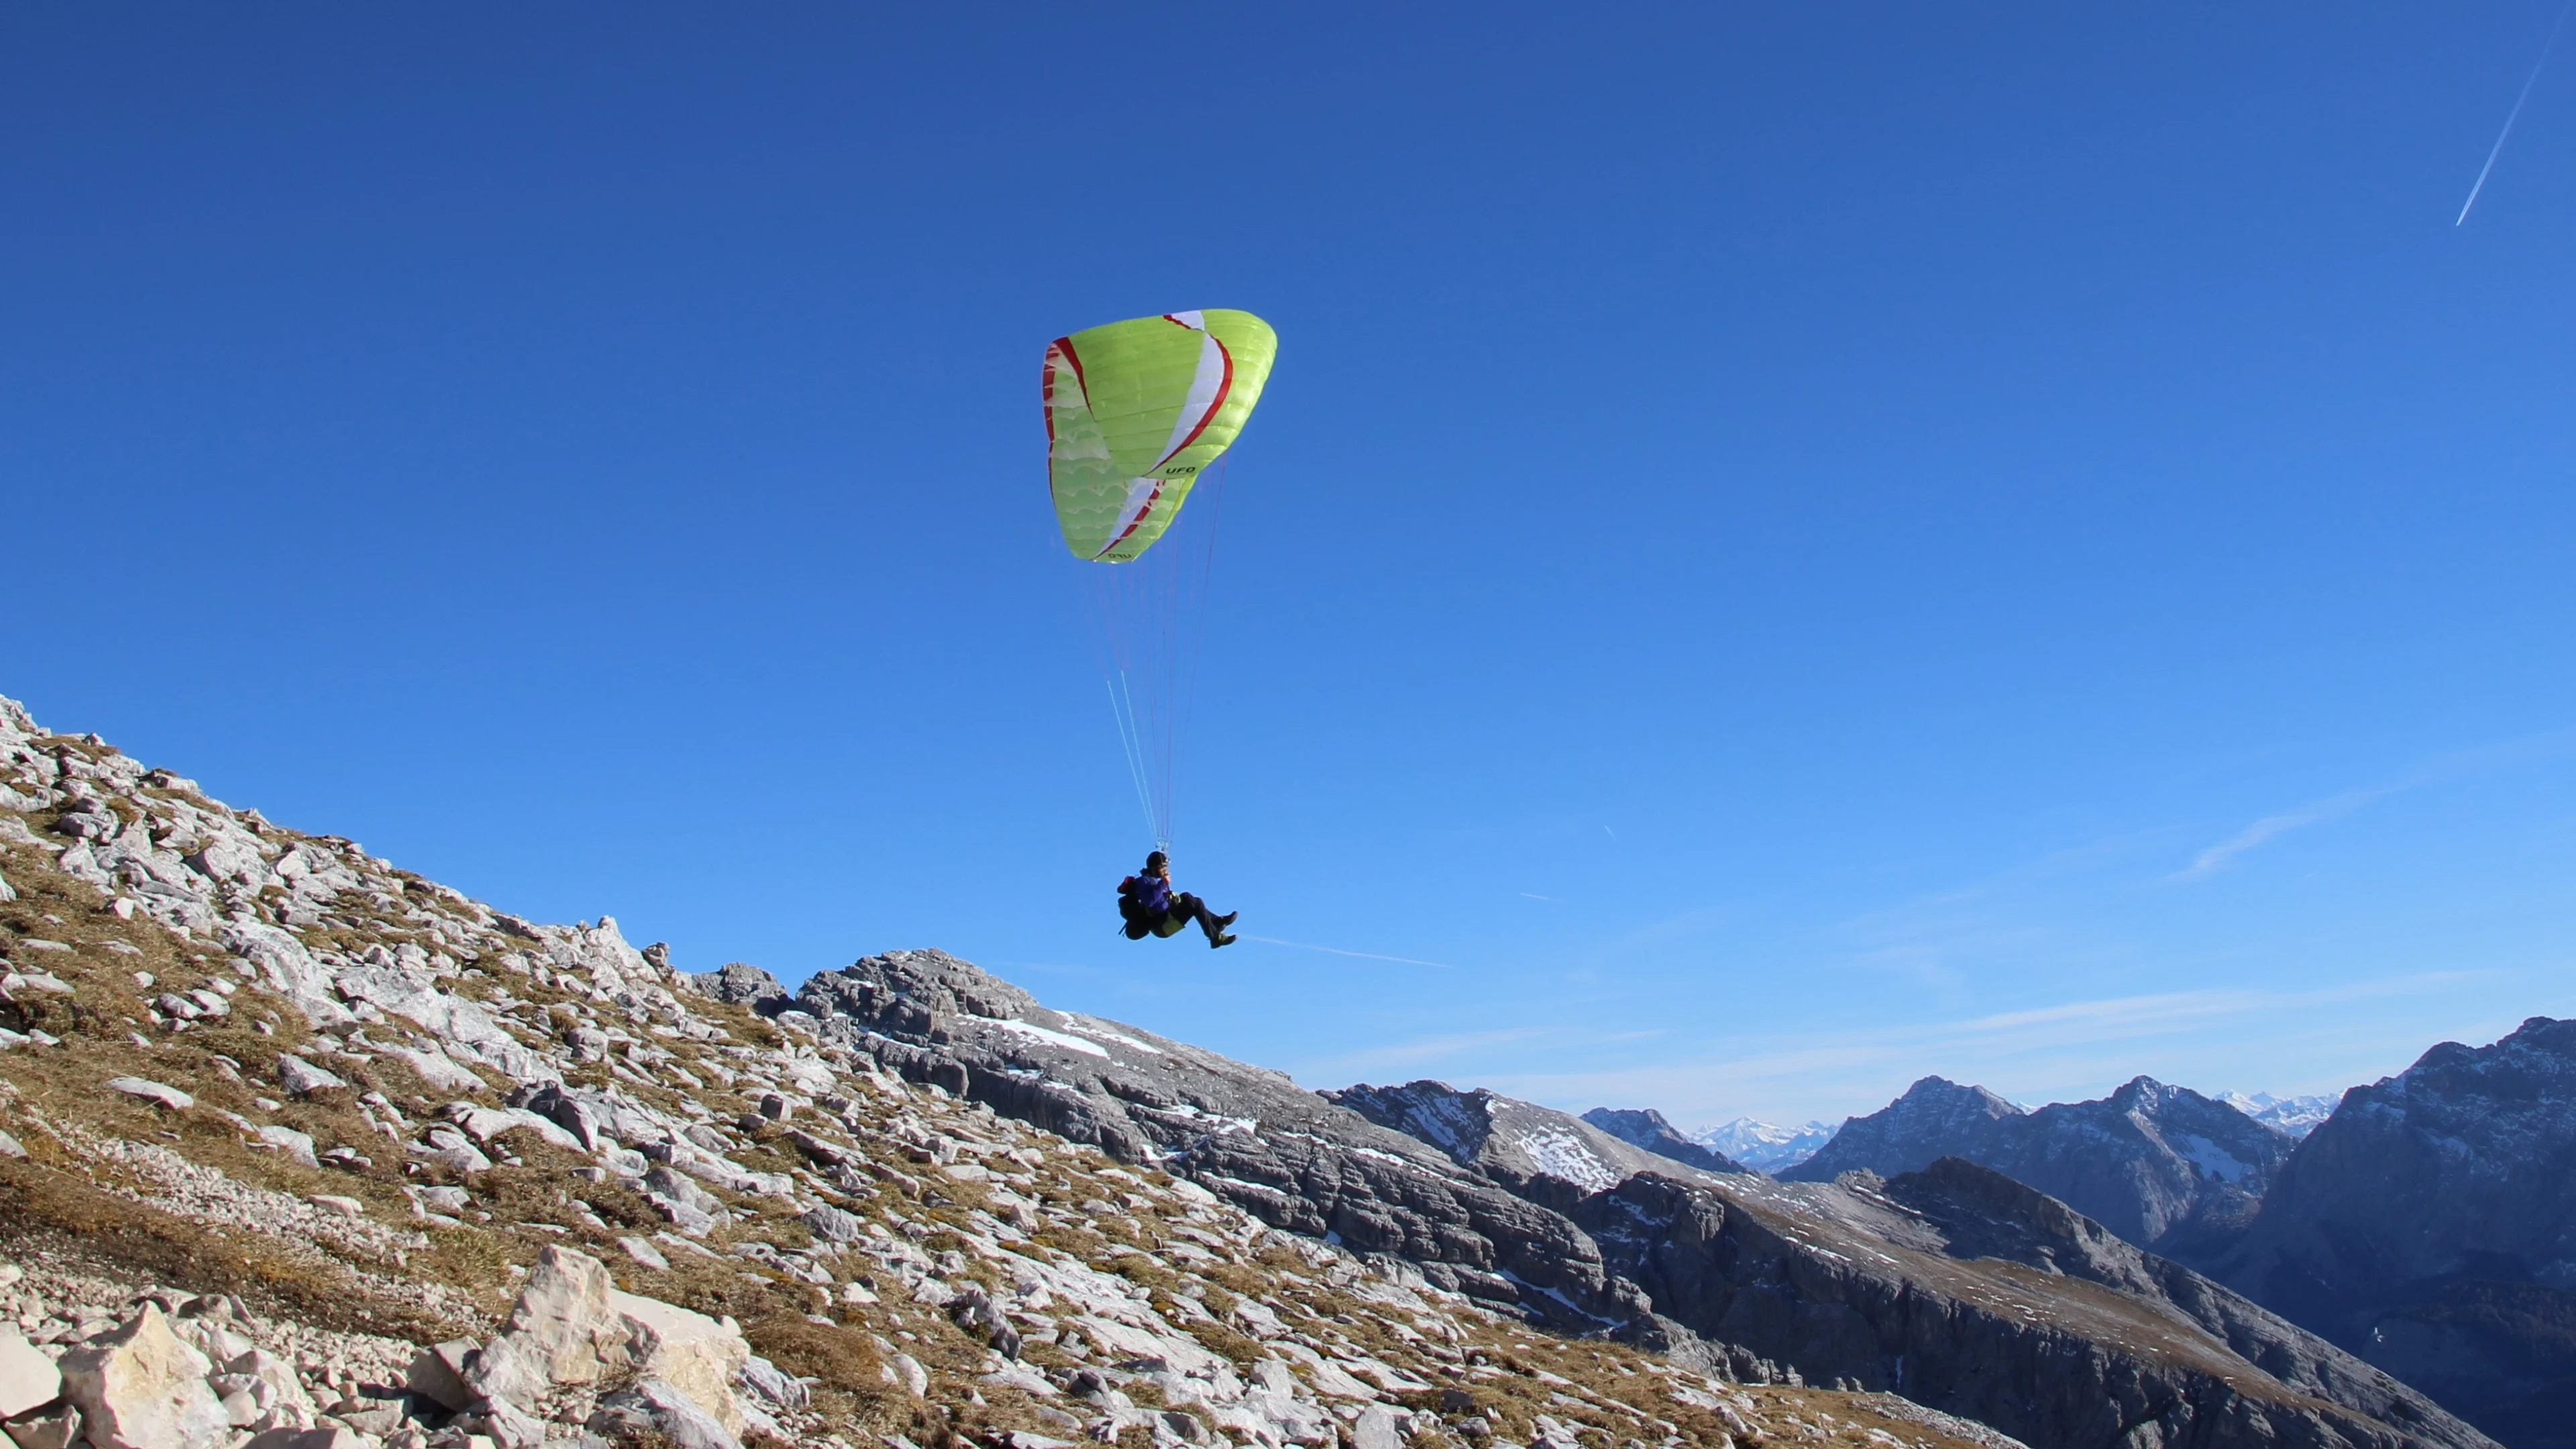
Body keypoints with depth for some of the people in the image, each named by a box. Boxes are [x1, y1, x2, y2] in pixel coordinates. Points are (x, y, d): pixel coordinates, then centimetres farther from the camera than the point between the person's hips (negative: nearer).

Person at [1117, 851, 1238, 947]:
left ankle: (1216, 921, 13)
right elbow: (1149, 901, -33)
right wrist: (1164, 884, -31)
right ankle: (1216, 938, -15)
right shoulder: (1144, 881, -15)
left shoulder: (1153, 880, 14)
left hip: (1166, 917, 11)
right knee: (1195, 903, -16)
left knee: (1186, 897, 18)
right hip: (1162, 925, -11)